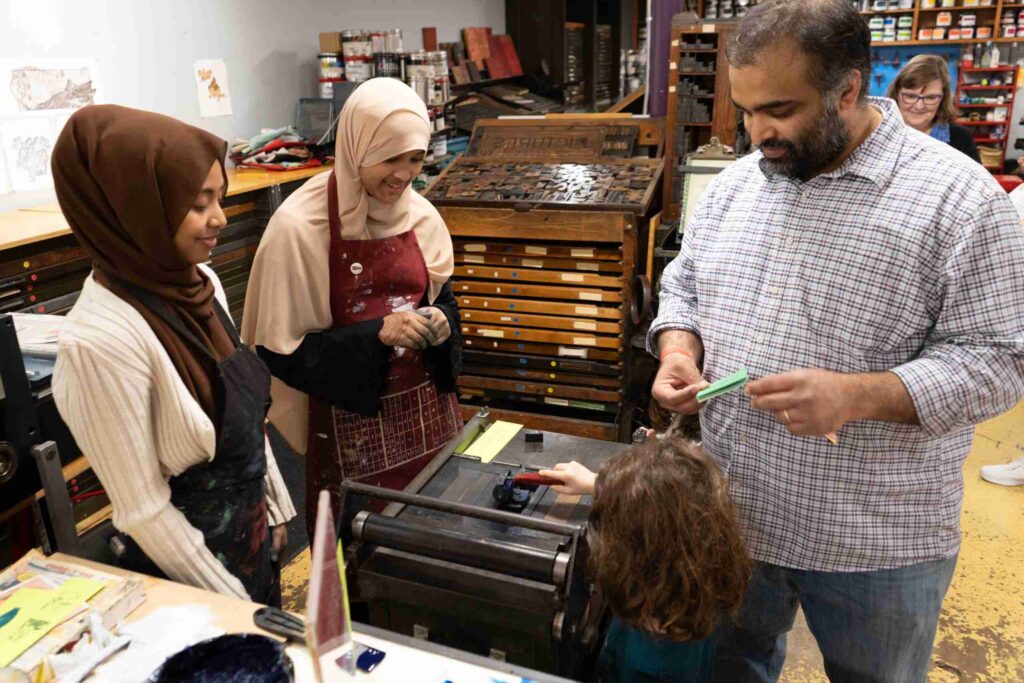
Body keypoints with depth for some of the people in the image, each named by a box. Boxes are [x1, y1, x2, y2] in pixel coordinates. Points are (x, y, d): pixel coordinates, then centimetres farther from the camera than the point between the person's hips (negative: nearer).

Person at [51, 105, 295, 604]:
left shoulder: (200, 283, -6)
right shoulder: (101, 339, -28)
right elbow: (144, 511, -21)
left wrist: (276, 508, 12)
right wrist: (232, 606, -13)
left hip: (252, 537, 7)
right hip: (191, 561, -7)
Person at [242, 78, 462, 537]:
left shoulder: (420, 216, 0)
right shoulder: (299, 227, -16)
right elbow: (281, 349, -13)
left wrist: (441, 324, -10)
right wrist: (376, 334, -24)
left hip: (426, 408, 5)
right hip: (349, 420, -4)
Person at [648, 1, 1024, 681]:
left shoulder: (960, 198, -15)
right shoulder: (736, 182, 1)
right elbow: (683, 286, 11)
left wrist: (858, 395, -30)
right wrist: (680, 352, -10)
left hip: (878, 545, -4)